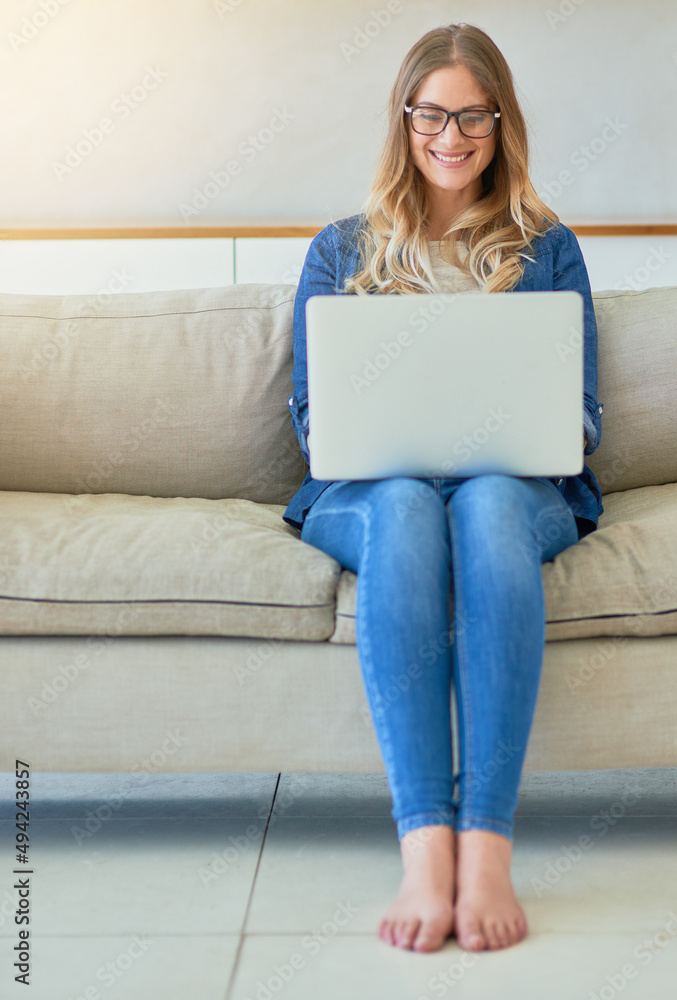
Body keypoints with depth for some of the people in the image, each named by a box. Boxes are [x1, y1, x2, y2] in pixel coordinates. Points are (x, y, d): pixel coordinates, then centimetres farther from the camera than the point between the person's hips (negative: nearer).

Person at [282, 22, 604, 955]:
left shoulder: (548, 249, 20)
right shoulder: (341, 251, 20)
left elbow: (583, 413, 14)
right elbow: (309, 411, 13)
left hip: (517, 485, 0)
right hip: (369, 488, 0)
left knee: (487, 503, -38)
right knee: (404, 504, -38)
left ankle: (485, 846, -45)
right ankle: (426, 849, -47)